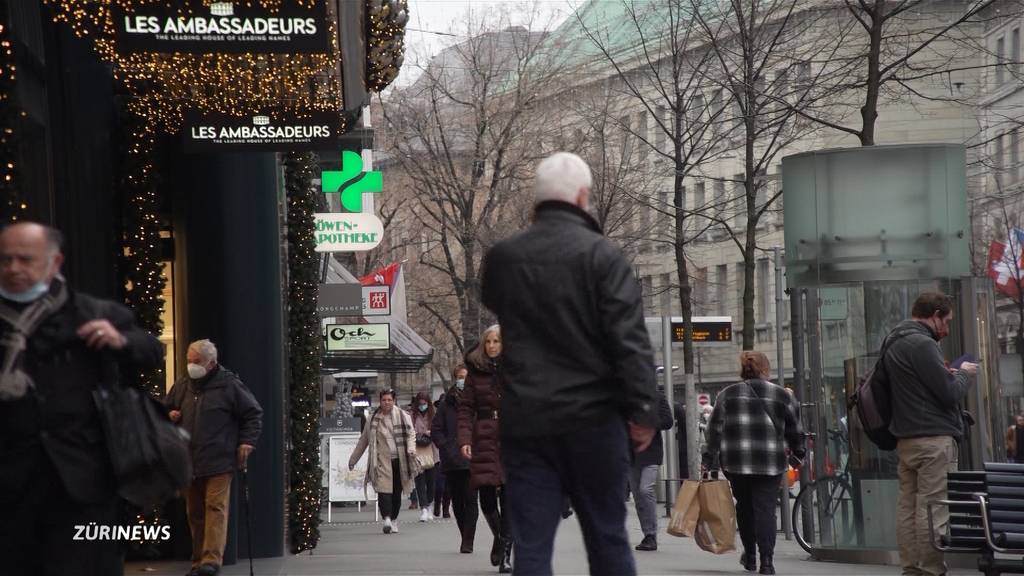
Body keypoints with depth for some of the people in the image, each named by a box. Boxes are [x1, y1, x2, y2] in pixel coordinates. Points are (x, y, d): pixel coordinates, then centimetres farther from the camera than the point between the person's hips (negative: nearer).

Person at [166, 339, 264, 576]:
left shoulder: (229, 385, -3)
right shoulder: (182, 386, 12)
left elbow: (254, 413, 3)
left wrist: (247, 441, -6)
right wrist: (169, 416, 5)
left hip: (218, 461, -6)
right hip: (189, 462, 6)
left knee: (216, 507, -13)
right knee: (195, 512, 8)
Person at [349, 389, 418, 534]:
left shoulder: (402, 416, 7)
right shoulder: (374, 419, 11)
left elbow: (410, 434, 1)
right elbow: (363, 440, 19)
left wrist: (411, 448, -20)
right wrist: (353, 459, 23)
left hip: (399, 460, 0)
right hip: (382, 460, 0)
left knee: (397, 492, 6)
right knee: (384, 489, -17)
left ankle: (394, 520, 20)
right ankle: (387, 519, -28)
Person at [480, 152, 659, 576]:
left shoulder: (502, 257, 5)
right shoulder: (600, 254, -7)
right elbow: (630, 340, -12)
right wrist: (643, 410, -9)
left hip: (524, 420, 3)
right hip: (591, 417, -2)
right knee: (607, 539, 8)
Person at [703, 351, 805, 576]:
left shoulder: (727, 394, 6)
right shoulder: (782, 395, 5)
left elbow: (715, 429, 4)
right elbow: (795, 429, 11)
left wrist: (708, 459, 7)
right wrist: (798, 454, 25)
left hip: (735, 463, 1)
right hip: (770, 463, -1)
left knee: (744, 506, 18)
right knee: (765, 508, -2)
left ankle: (750, 555, 22)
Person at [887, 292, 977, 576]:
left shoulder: (893, 343, 18)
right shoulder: (921, 344, -13)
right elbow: (949, 393, -14)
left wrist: (947, 374, 13)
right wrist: (964, 373, 4)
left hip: (904, 438, 10)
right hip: (933, 438, -10)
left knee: (908, 507, 7)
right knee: (934, 510, -9)